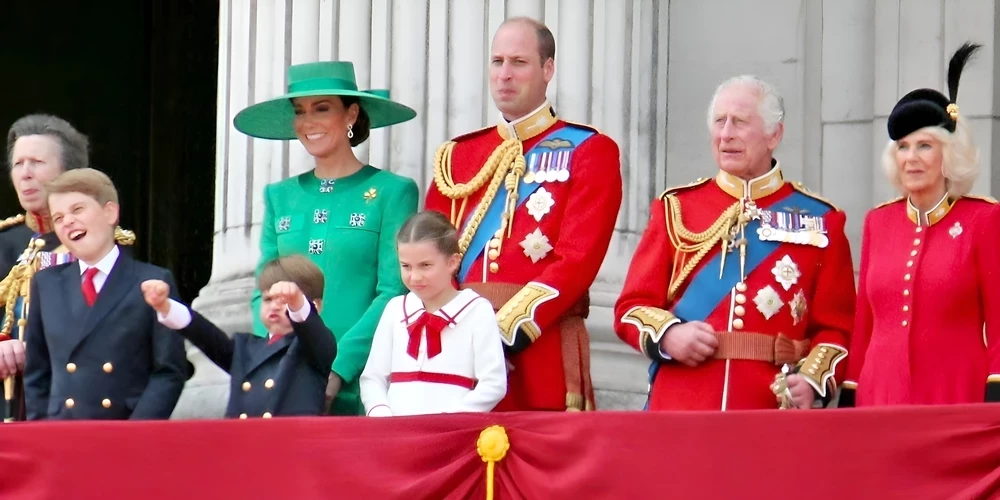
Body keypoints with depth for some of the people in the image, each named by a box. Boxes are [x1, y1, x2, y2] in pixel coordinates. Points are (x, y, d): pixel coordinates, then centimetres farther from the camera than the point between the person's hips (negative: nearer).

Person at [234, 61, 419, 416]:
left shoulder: (391, 192, 0)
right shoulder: (280, 197, 13)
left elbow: (393, 293, -6)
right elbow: (264, 292, 11)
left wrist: (338, 368, -16)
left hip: (357, 381, -4)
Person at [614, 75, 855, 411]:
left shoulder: (819, 221, 7)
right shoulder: (676, 209, 11)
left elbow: (836, 325, 5)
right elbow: (633, 306, 10)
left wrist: (812, 379, -13)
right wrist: (667, 334, -10)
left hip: (775, 416, -1)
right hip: (681, 416, 1)